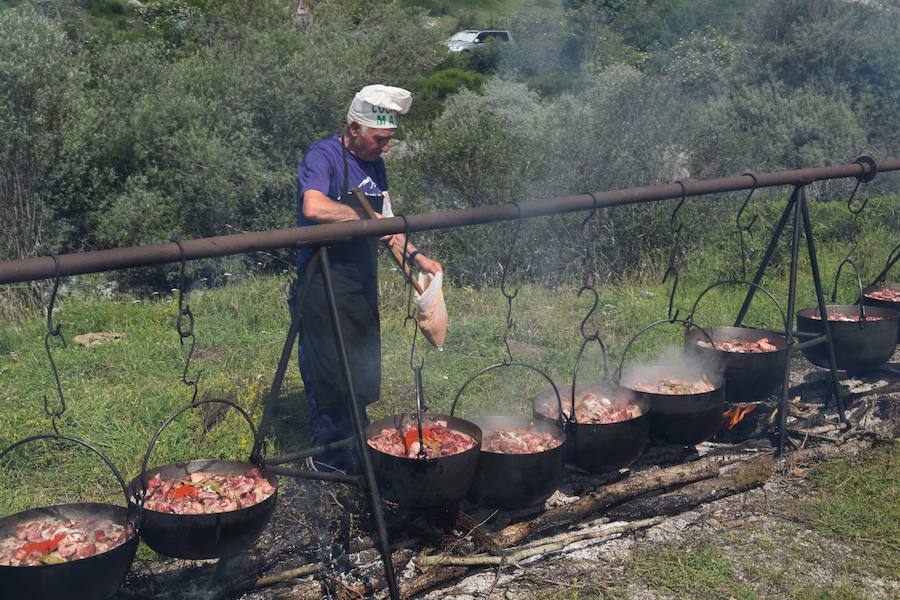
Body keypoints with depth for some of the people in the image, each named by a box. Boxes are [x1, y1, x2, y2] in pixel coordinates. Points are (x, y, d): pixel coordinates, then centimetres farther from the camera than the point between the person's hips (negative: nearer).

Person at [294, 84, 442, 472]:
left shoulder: (374, 164, 13)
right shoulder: (323, 156, -13)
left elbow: (384, 222, 21)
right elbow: (314, 208, -32)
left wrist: (415, 256, 10)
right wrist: (366, 218, -24)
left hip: (362, 283, 8)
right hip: (324, 283, -8)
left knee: (361, 375, 15)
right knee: (329, 376, -3)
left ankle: (357, 450, 27)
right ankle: (331, 459, 8)